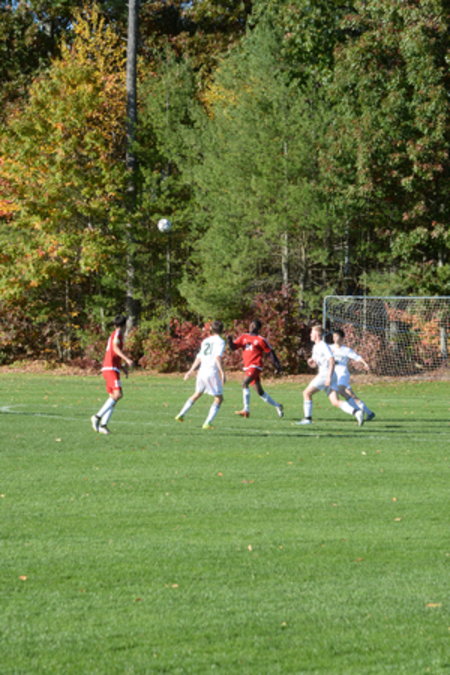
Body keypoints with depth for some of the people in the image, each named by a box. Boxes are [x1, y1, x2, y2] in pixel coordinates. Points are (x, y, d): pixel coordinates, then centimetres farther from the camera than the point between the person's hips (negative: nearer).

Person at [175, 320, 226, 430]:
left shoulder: (205, 341, 16)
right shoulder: (220, 342, -3)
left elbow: (199, 358, 19)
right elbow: (218, 357, -17)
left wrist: (190, 371, 28)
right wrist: (222, 373, -22)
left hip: (202, 371, 7)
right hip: (213, 372, -7)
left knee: (197, 394, 27)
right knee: (219, 398, 1)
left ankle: (181, 414, 28)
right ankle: (208, 423, -9)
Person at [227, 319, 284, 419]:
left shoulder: (260, 340, -2)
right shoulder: (244, 337, 12)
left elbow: (270, 352, 2)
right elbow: (233, 347, 8)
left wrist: (277, 365, 1)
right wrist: (230, 340, -13)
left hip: (255, 366, -7)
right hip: (247, 367, 7)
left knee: (245, 384, -24)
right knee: (260, 391, 12)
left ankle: (246, 410, -25)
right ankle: (277, 406, 27)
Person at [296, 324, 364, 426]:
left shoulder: (323, 346, -9)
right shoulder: (315, 347, 21)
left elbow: (332, 361, -18)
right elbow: (315, 364, 29)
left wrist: (329, 377, -24)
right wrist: (311, 363, 4)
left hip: (326, 375, -9)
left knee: (307, 393, -3)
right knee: (335, 402, -2)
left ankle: (308, 418, 0)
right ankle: (356, 412, -14)